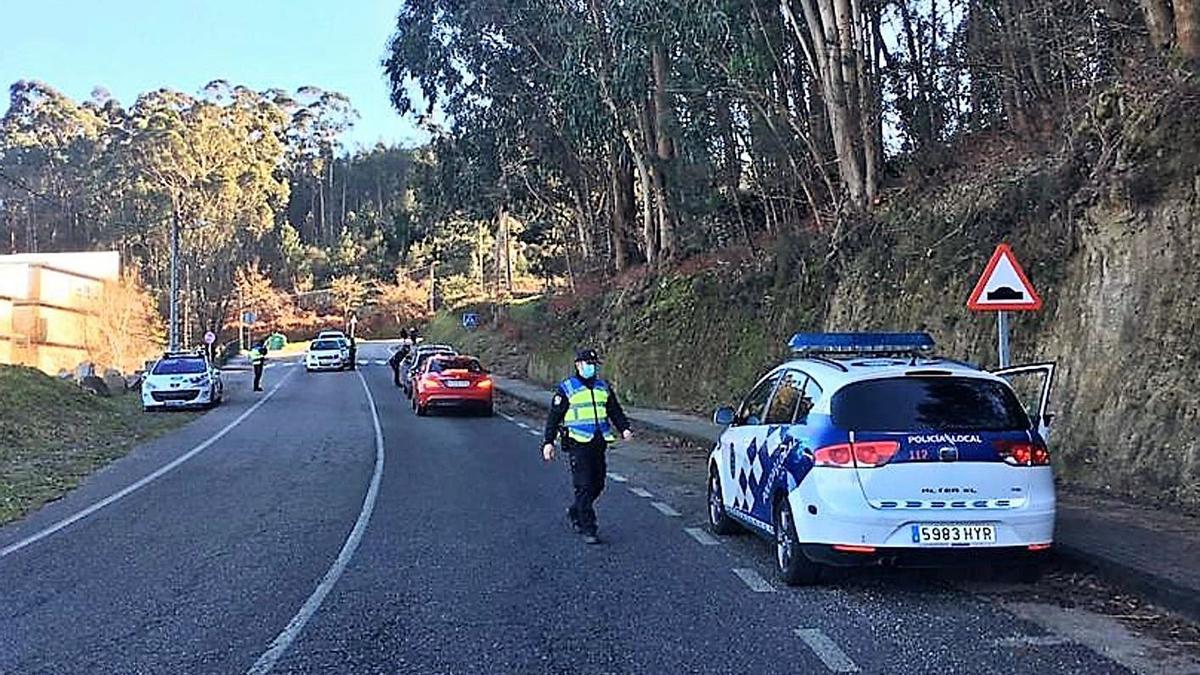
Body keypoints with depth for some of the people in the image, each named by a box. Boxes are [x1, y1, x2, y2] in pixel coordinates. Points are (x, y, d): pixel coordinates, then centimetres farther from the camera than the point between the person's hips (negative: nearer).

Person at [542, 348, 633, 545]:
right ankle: (588, 529, -5)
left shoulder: (603, 388, 14)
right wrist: (548, 442, -6)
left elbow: (615, 411, 17)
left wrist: (624, 428, -1)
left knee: (597, 485, 10)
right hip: (578, 444, -6)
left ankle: (574, 513, 33)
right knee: (584, 487, -9)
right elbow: (554, 417, 0)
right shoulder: (566, 389, 0)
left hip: (599, 444, 6)